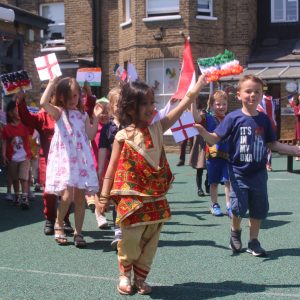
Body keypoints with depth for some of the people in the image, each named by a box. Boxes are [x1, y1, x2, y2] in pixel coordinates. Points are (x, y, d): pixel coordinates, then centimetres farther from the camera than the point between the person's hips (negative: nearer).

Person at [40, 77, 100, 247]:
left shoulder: (83, 115, 14)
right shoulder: (58, 112, 2)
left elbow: (91, 135, 6)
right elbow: (43, 103, -18)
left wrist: (96, 117, 1)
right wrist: (51, 84, -10)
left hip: (81, 158, 4)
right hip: (64, 158, -4)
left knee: (80, 197, 4)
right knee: (68, 195, -15)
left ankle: (78, 232, 13)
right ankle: (59, 225, 11)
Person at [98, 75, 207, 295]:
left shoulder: (157, 129, 2)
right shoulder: (123, 137, -8)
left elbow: (180, 109, -2)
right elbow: (112, 168, -3)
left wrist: (198, 86, -8)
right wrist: (104, 197, -2)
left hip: (156, 198, 4)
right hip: (132, 199, -4)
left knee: (150, 242, 12)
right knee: (130, 240, 4)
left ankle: (140, 278, 27)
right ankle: (125, 276, 27)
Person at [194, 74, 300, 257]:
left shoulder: (264, 119, 2)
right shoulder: (234, 118, -9)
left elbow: (272, 144, 11)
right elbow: (215, 139, -11)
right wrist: (202, 131, -31)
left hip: (259, 173, 4)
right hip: (239, 172, -4)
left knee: (259, 209, 9)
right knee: (239, 207, -4)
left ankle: (254, 242, 27)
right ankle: (235, 231, 28)